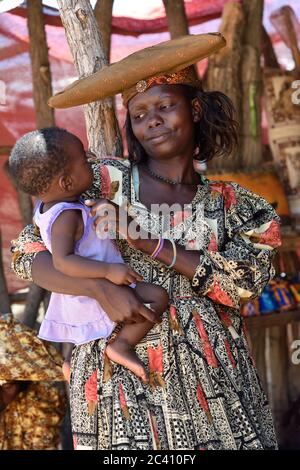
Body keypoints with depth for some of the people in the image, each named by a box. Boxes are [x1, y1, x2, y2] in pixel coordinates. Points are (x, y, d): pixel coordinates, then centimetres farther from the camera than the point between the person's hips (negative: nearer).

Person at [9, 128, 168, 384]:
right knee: (157, 296, -20)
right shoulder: (66, 217, -26)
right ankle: (122, 344, -19)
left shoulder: (44, 208, 3)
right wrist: (108, 271, -42)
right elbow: (62, 260, -37)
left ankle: (71, 362, 44)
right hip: (95, 295, -10)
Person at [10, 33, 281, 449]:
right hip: (123, 376, -1)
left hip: (209, 375, 2)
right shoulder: (107, 181, 0)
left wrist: (150, 243, -16)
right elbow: (28, 253, -3)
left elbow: (245, 282, -8)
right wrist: (103, 289, -20)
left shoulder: (232, 204, 6)